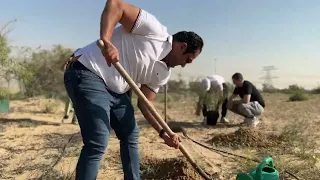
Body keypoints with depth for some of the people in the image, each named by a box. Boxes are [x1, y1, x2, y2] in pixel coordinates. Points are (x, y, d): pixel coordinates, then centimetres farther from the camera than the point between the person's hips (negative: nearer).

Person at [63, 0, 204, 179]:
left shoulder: (164, 72, 10)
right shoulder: (154, 31, -14)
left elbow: (145, 103, 10)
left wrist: (164, 133, 0)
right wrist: (106, 40, -37)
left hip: (115, 90, 10)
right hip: (87, 75, -10)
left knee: (131, 135, 16)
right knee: (98, 143, -15)